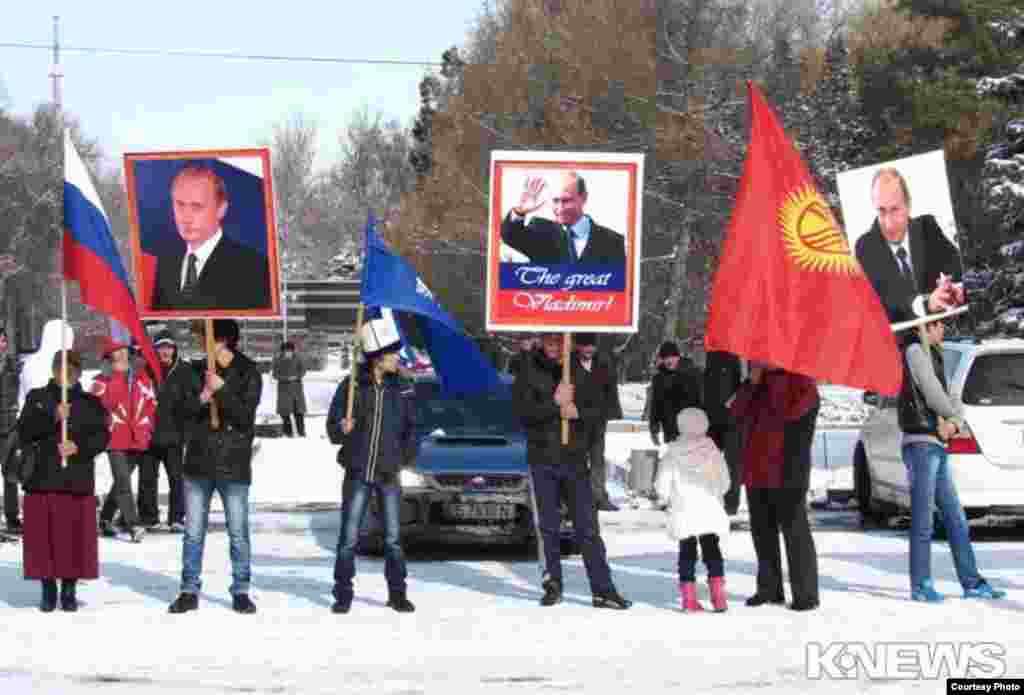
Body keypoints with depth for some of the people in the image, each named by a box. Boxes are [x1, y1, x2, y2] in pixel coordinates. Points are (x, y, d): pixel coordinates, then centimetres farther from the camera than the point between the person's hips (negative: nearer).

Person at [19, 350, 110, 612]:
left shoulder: (90, 403, 9)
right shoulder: (37, 398, 9)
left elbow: (102, 436, 2)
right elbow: (24, 431, -2)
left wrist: (79, 447, -15)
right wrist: (52, 417, -15)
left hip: (78, 481, 0)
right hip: (42, 479, 0)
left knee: (76, 537, -2)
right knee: (43, 537, 0)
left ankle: (69, 590, 9)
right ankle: (48, 589, 12)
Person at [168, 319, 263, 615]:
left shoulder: (248, 373, -3)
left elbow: (245, 415, -11)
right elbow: (180, 409, 1)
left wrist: (221, 390, -21)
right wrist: (202, 398, -18)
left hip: (234, 464, -3)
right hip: (198, 462, 3)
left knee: (238, 533, 2)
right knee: (193, 533, 6)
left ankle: (241, 592, 11)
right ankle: (189, 591, 14)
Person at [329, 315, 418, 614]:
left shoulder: (402, 389, 1)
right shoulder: (352, 386, -5)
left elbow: (411, 429, 9)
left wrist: (405, 458, -4)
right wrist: (342, 429, -21)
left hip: (389, 475, 1)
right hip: (358, 473, -1)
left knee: (393, 538, 4)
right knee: (349, 538, 2)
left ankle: (398, 593, 15)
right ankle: (343, 595, 12)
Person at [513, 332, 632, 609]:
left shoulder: (579, 371, 6)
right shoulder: (529, 373, 1)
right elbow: (523, 410, -11)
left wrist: (578, 411, -16)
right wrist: (555, 404, -21)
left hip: (576, 458, 1)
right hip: (543, 461, -1)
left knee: (587, 527, 0)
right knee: (548, 527, 4)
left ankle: (603, 590, -1)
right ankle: (552, 585, 16)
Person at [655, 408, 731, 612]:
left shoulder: (672, 453, -4)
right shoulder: (712, 451, 0)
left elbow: (662, 485, -3)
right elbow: (724, 482, 7)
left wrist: (669, 499, 17)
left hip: (683, 513, -1)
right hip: (710, 511, 1)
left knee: (687, 553, 6)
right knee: (712, 551, 9)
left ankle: (689, 597, 2)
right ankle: (718, 596, 1)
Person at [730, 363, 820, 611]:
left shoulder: (802, 383, -5)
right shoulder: (760, 384, 18)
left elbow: (788, 412, -22)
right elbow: (738, 413, 9)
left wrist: (774, 380, -13)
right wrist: (752, 382, -1)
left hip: (786, 473, -8)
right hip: (756, 471, 8)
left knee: (795, 531, -7)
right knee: (762, 531, 12)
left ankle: (806, 594, -5)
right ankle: (769, 589, 22)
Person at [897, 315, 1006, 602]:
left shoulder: (930, 355, 23)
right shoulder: (915, 352, -7)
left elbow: (944, 399, 16)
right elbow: (932, 395, -15)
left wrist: (955, 422, -7)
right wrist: (957, 417, 2)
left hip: (936, 447, 10)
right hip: (922, 443, -10)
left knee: (956, 519, 8)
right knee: (923, 519, -7)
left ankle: (972, 583, 9)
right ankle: (921, 585, -3)